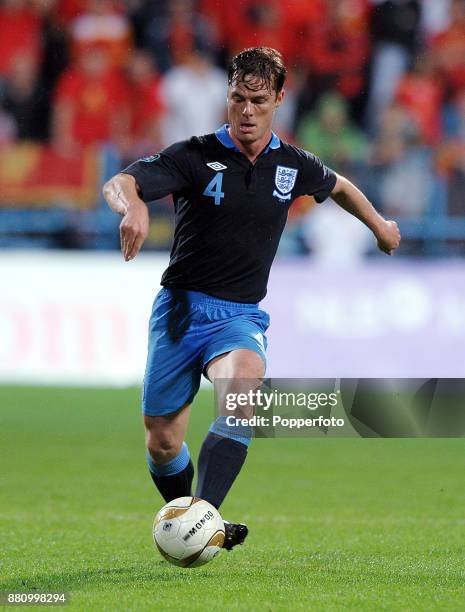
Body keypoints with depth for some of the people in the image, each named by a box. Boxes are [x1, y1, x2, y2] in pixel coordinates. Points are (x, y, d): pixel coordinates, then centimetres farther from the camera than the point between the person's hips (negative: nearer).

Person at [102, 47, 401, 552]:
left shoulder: (292, 165, 5)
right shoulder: (196, 156, -7)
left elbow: (337, 186, 30)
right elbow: (117, 184, -21)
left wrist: (378, 225, 40)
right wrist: (133, 208, -44)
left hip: (241, 315, 1)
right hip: (181, 307, -1)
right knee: (162, 442, 0)